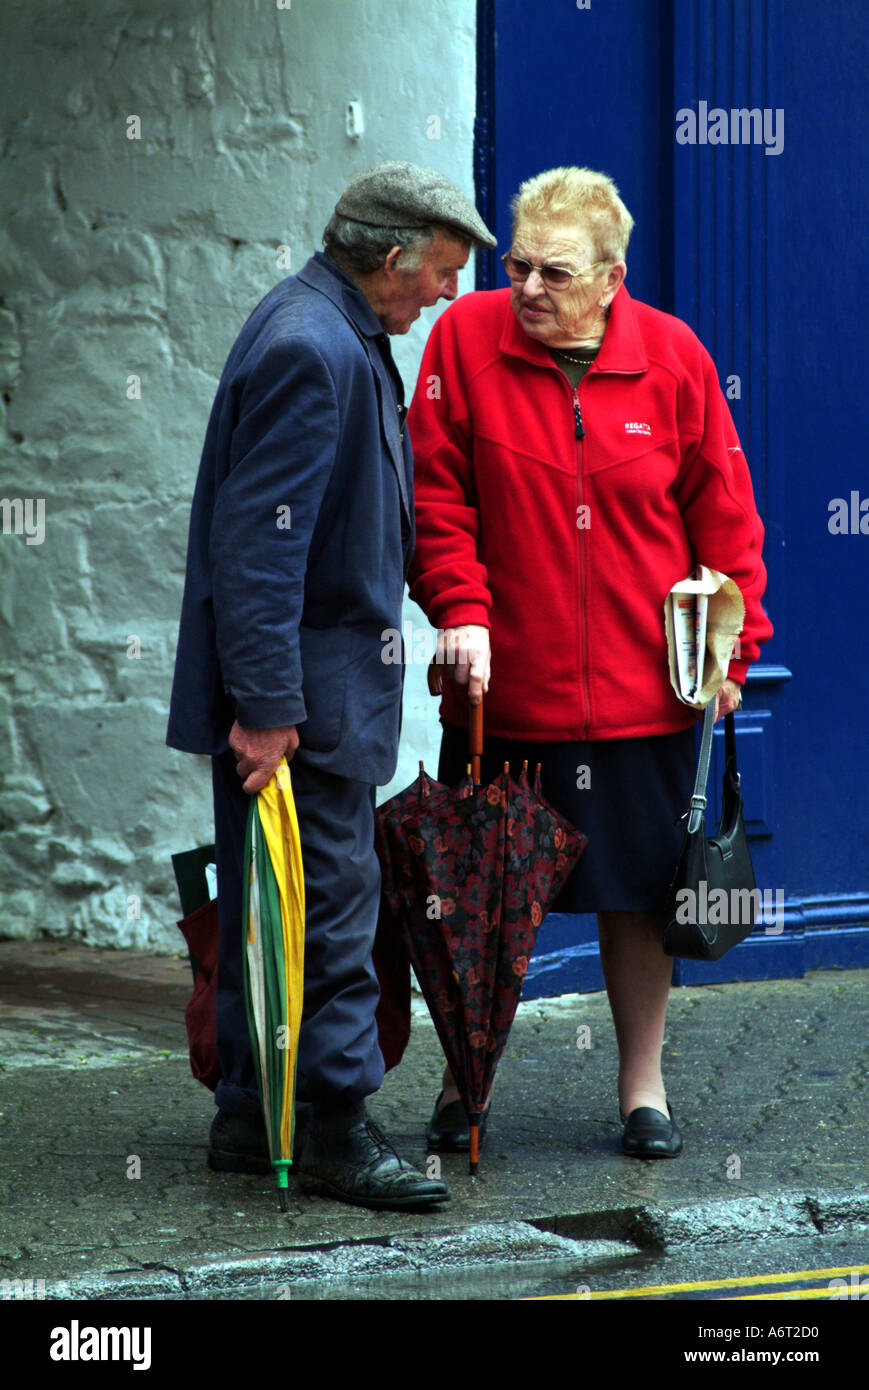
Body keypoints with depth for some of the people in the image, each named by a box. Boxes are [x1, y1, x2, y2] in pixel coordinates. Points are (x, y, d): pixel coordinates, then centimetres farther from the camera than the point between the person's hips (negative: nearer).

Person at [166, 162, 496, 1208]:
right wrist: (267, 707, -25)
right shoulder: (312, 351, -20)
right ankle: (335, 1131, -2)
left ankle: (251, 1117, 20)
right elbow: (259, 541, -24)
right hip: (302, 686, -11)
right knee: (329, 899, -7)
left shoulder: (336, 334, 14)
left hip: (319, 678, 11)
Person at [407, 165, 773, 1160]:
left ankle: (643, 1087, 22)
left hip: (643, 692, 1)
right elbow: (437, 493, -1)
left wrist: (730, 644, 1)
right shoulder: (466, 339, -4)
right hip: (504, 687, 0)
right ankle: (465, 1080, 23)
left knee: (641, 891, 8)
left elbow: (722, 513, 6)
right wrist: (459, 608, -12)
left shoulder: (672, 358, -1)